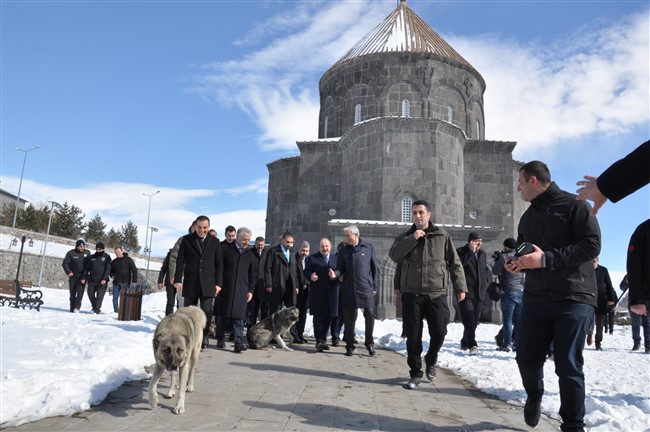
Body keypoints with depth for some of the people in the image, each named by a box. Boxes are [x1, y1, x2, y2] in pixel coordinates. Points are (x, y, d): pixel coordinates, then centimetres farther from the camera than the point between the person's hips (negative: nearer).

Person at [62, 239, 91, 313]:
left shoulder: (87, 253, 2)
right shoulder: (71, 253, -5)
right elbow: (65, 263, -1)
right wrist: (68, 272, -13)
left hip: (82, 276, 0)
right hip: (73, 276, 0)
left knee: (80, 291, -15)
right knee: (72, 292, 6)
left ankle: (77, 307, -16)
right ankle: (72, 307, 16)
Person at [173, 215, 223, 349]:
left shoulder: (215, 241, 6)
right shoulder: (187, 240, 4)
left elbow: (219, 264, 6)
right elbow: (180, 261, 3)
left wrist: (218, 283, 0)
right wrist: (178, 279, -5)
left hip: (208, 283, 0)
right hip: (190, 282, 0)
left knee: (207, 311, -5)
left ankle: (204, 337, 11)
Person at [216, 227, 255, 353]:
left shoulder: (250, 255, 13)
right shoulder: (225, 248, 0)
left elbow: (252, 275, 18)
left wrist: (250, 290, 11)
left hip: (241, 290, 2)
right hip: (224, 288, -2)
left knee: (238, 317, -5)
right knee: (221, 315, 7)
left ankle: (239, 343, -8)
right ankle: (220, 339, 21)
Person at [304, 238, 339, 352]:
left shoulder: (336, 258, 14)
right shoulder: (312, 258, 5)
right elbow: (306, 271, -1)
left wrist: (335, 275, -14)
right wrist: (311, 276, -21)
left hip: (332, 293, 3)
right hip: (317, 293, -3)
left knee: (328, 317, 9)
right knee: (318, 317, -2)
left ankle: (323, 340, 24)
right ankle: (319, 341, 5)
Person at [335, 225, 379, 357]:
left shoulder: (368, 248, 5)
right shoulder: (343, 251, 10)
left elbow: (375, 268, 6)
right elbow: (340, 269, 10)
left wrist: (375, 287, 2)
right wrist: (335, 274, -14)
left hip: (366, 288, -2)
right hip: (349, 289, 2)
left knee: (370, 315, -5)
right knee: (349, 318, 5)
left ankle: (369, 343, 14)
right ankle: (350, 345, 17)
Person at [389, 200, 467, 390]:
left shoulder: (442, 236, 5)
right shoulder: (405, 237, 8)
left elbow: (455, 263, 6)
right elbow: (394, 255, -10)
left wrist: (460, 287, 1)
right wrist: (412, 238, -16)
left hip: (437, 294, 0)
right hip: (411, 294, 1)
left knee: (439, 333, 0)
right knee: (413, 336, 2)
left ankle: (430, 361, 30)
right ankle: (415, 373, 17)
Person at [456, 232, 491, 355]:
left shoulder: (482, 253, 17)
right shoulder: (460, 252, -3)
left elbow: (486, 269, 27)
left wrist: (487, 282, 12)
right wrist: (471, 252, -19)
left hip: (478, 292, 7)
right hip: (465, 292, -6)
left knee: (474, 320, 11)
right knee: (469, 319, -16)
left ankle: (465, 342, 26)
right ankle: (472, 345, -16)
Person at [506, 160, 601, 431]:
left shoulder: (574, 205, -4)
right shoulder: (527, 217, 17)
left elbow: (592, 245, -14)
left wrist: (546, 259, -21)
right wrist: (516, 264, 1)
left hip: (574, 298, -5)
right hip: (535, 297, 6)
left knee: (568, 366, -3)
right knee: (526, 358, 4)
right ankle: (534, 396, 35)